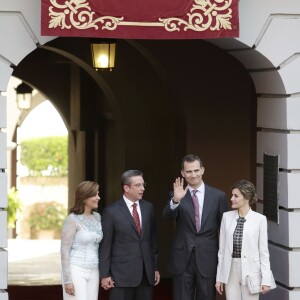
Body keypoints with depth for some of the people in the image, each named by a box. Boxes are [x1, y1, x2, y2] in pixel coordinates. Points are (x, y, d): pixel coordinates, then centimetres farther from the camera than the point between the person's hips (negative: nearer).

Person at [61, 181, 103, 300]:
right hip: (76, 271, -6)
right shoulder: (72, 220, -11)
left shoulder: (97, 217, 8)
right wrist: (67, 279, -16)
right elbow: (64, 250, -12)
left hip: (93, 272, 6)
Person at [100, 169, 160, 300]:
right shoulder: (111, 211, -5)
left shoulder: (148, 207, 10)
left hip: (147, 273, 4)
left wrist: (155, 267, 12)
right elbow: (105, 245, -4)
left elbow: (152, 240, 14)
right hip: (122, 274, -4)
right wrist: (104, 274, -7)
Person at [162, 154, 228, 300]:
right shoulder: (177, 195, 2)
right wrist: (175, 200, -37)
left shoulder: (218, 196, 2)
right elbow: (167, 216, -16)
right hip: (182, 259, 0)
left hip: (207, 259, 0)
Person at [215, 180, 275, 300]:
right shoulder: (227, 217, 5)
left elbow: (263, 252, -2)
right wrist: (219, 277, 9)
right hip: (231, 271, 3)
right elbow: (222, 249, 9)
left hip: (250, 271, -3)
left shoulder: (259, 219, -5)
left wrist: (265, 280, -5)